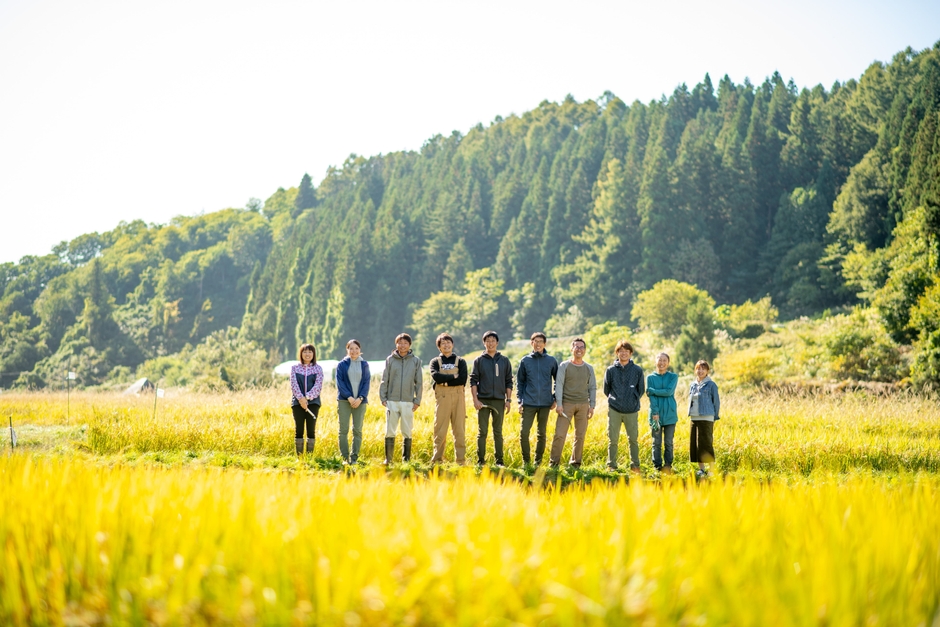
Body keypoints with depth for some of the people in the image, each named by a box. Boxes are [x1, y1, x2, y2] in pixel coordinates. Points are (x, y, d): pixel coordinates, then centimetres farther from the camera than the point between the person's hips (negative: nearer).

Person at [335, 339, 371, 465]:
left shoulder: (364, 365, 9)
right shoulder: (342, 364, 5)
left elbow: (367, 382, 5)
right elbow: (339, 382, -1)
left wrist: (360, 398, -9)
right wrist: (349, 397, -12)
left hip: (360, 401, 1)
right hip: (344, 400, -1)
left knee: (358, 430, 0)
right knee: (343, 429, -3)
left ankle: (354, 458, 4)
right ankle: (345, 457, 1)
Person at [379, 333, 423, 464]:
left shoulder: (415, 361, 5)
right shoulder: (390, 360, 5)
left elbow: (418, 382, 5)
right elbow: (384, 380, 5)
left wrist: (417, 400, 0)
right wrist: (383, 398, -2)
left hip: (408, 402, 0)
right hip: (392, 401, 0)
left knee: (407, 433, 4)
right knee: (390, 432, 1)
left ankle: (406, 460, 10)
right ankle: (388, 459, 6)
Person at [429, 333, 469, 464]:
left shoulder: (460, 361, 12)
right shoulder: (435, 362, 12)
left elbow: (463, 380, -5)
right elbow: (436, 377, -9)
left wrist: (445, 381, -9)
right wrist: (453, 376, -7)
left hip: (458, 398, 0)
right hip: (442, 398, 0)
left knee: (460, 430, -1)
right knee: (440, 430, -3)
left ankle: (461, 460, 2)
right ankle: (437, 460, 1)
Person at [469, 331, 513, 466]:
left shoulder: (504, 360, 8)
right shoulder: (479, 360, 4)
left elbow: (509, 382, 9)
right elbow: (473, 381, 1)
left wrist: (509, 400, 2)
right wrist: (475, 399, -8)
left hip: (499, 400, 1)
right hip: (483, 400, -1)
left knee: (498, 432, 6)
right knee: (482, 432, -1)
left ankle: (499, 460, 10)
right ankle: (480, 460, 4)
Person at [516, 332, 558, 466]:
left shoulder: (551, 360, 4)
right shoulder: (525, 360, 5)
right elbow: (520, 381, 8)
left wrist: (555, 399, 3)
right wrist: (520, 400, 1)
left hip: (545, 403, 0)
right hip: (529, 403, 0)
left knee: (541, 433, 8)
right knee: (524, 432, -7)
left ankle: (538, 461, 17)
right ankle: (526, 460, 5)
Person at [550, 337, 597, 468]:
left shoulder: (589, 368, 13)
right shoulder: (564, 366, 4)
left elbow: (592, 388, 14)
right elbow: (559, 385, -2)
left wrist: (592, 406, 4)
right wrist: (558, 403, -11)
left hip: (583, 405, 3)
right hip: (567, 403, -3)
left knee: (580, 436, 4)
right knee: (559, 434, -9)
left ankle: (576, 463, 12)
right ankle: (554, 462, -3)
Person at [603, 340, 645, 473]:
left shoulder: (637, 370, 3)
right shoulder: (611, 370, 3)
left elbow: (641, 390, 12)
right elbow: (606, 390, 13)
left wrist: (633, 401, 11)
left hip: (632, 411, 0)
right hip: (614, 410, 0)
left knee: (633, 439, 5)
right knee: (613, 440, 2)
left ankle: (635, 465, 14)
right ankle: (611, 465, 9)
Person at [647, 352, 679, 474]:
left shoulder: (673, 377, 6)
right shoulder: (650, 378, 6)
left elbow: (669, 391, -11)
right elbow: (651, 397, -4)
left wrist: (653, 390, -11)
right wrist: (655, 413, -15)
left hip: (670, 415, 0)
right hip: (656, 414, 0)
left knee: (668, 443, 3)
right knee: (657, 443, 1)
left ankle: (668, 467, 9)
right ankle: (657, 467, 6)